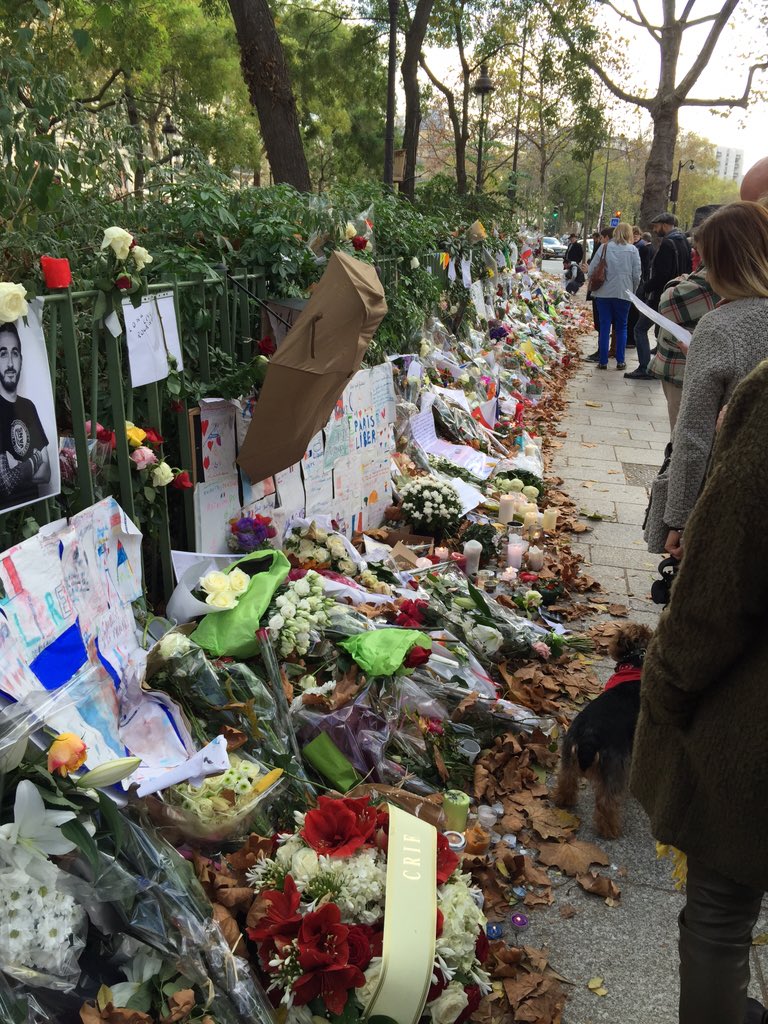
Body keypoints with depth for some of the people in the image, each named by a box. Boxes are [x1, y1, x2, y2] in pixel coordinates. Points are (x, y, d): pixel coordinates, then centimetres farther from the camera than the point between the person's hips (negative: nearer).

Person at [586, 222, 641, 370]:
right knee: (621, 327, 11)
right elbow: (636, 275, -3)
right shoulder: (633, 250, -2)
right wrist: (632, 291, 13)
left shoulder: (604, 248, -1)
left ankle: (603, 361, 7)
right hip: (624, 294, -1)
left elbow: (591, 270, -2)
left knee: (604, 327, 6)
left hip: (604, 293, 1)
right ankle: (620, 361, 10)